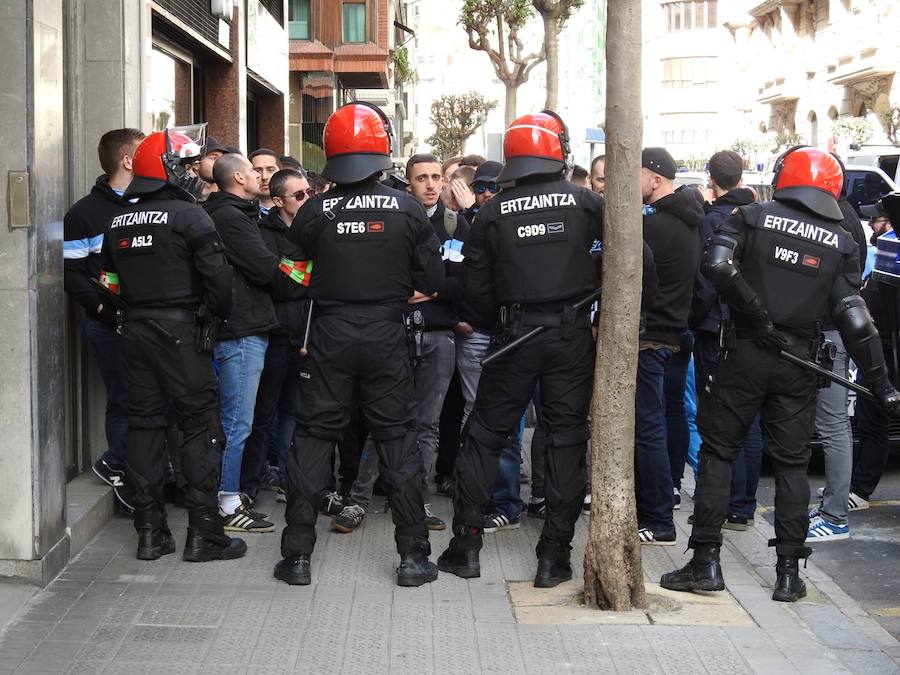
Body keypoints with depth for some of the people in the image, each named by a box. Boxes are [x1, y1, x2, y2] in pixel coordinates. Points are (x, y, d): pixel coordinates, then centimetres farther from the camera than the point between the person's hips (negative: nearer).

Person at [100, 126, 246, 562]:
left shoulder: (118, 223, 11)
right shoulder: (189, 217, -10)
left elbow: (112, 282, 15)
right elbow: (218, 276, -14)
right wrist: (221, 314, 2)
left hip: (134, 330, 7)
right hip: (181, 330, -7)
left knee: (143, 423, 9)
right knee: (199, 426, -1)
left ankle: (150, 532, 12)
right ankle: (202, 533, -1)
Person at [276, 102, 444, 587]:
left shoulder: (313, 213, -6)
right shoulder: (407, 210, -6)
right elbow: (432, 281, -2)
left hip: (328, 336, 0)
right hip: (386, 337, 0)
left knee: (313, 438, 9)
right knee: (397, 439, 9)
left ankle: (297, 556, 10)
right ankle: (413, 555, 10)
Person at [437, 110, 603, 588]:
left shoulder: (494, 212, -1)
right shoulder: (586, 203, -3)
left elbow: (475, 286, 1)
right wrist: (589, 292, 7)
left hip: (517, 333, 1)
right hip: (573, 333, 0)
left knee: (485, 433, 12)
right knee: (566, 436, 7)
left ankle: (467, 544, 13)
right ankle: (554, 555, 7)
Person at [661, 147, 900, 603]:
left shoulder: (752, 217, -1)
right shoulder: (841, 243, 2)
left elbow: (716, 264, -17)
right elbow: (854, 319, -3)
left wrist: (756, 313, -9)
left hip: (746, 354, -1)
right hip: (799, 364, 2)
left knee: (718, 450, 7)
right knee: (791, 463, 10)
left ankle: (706, 563, 5)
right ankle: (789, 572, 9)